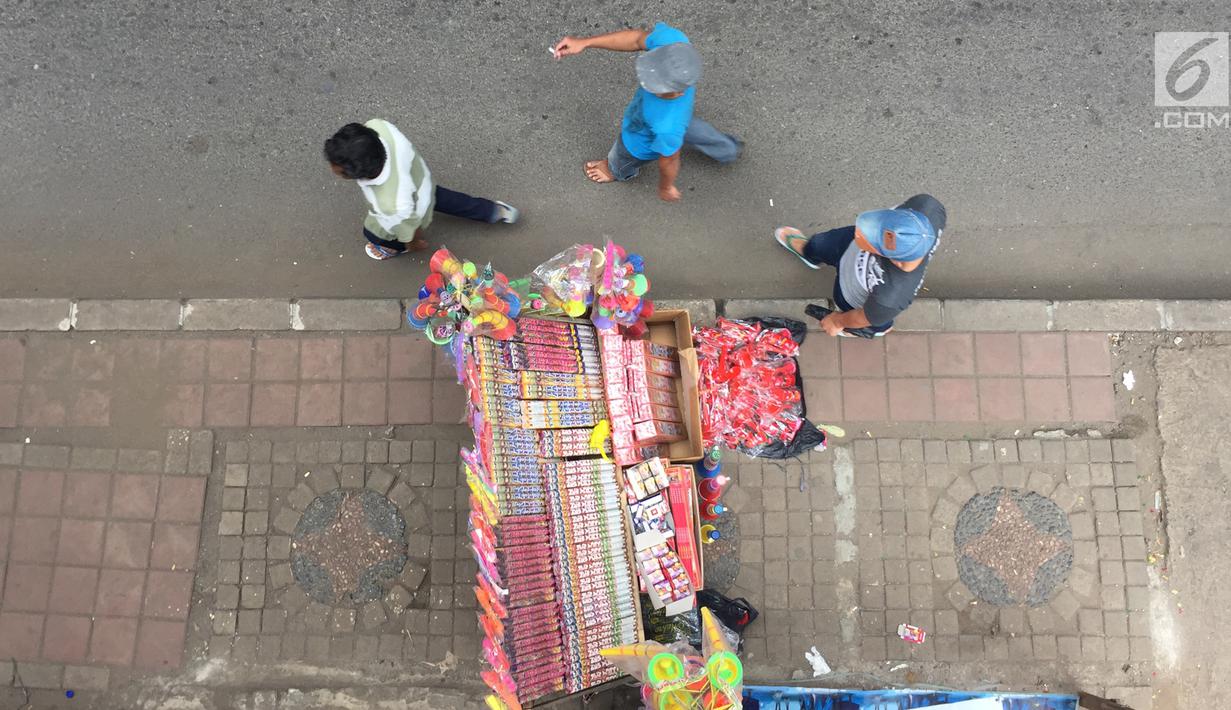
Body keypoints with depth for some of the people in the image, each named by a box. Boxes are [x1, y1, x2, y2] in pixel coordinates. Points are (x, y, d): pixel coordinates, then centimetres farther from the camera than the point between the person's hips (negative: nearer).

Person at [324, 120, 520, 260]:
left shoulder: (393, 205, -52)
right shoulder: (377, 127, -41)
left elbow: (410, 229, -27)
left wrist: (413, 244, -2)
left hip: (414, 210, -6)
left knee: (372, 232, 27)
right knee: (440, 197, 40)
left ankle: (396, 247, 61)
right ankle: (495, 210, 59)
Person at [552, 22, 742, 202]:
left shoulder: (667, 127, -50)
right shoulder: (674, 40, -39)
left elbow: (669, 160, -29)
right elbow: (637, 38, -20)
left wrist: (665, 187, -7)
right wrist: (585, 42, -22)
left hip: (642, 144, -5)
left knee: (621, 160, 32)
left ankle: (617, 170, 71)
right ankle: (728, 149, 69)